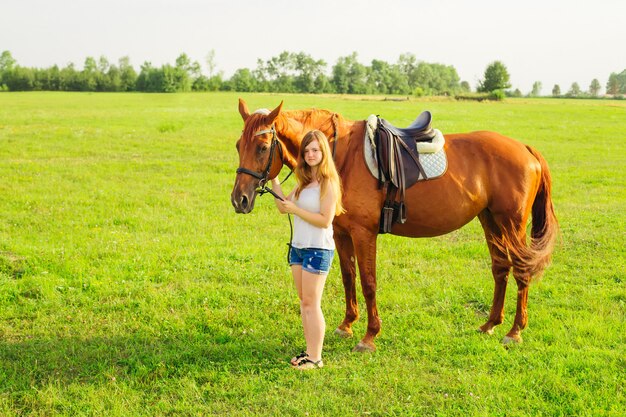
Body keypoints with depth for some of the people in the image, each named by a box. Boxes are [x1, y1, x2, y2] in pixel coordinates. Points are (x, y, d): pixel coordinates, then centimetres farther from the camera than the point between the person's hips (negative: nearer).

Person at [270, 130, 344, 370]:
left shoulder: (328, 183, -14)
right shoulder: (304, 181, 11)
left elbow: (325, 220, -20)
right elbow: (283, 208, 14)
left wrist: (295, 208, -19)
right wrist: (273, 181, 7)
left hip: (318, 249, -8)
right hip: (298, 247, 8)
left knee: (311, 304, -5)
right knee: (304, 302, 12)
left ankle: (316, 358, 2)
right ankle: (309, 351, 20)